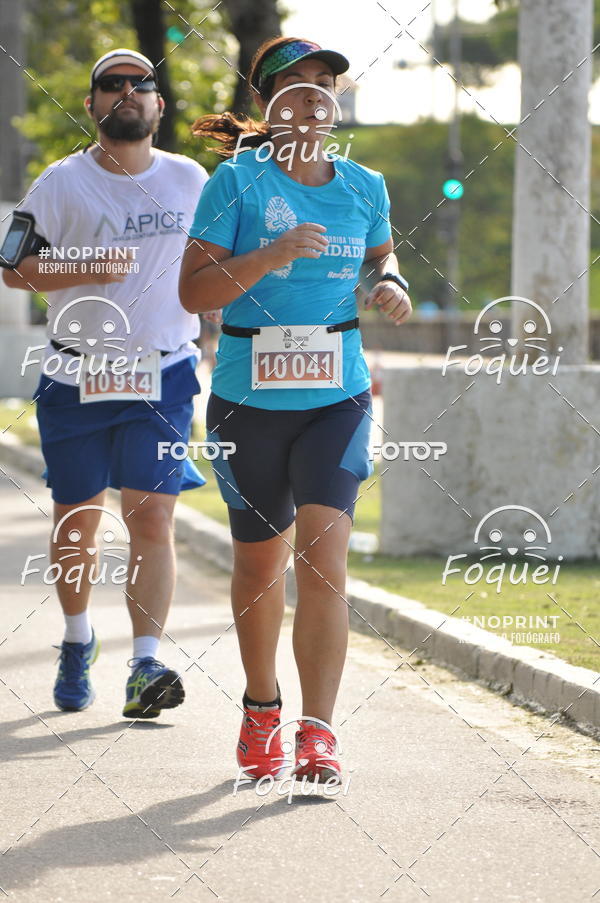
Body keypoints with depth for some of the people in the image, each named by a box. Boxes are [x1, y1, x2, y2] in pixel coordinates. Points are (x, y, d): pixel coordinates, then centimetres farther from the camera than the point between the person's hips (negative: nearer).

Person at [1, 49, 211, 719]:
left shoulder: (190, 180, 6)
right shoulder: (60, 184, 0)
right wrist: (84, 271, -16)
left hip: (163, 375, 0)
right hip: (75, 378, 0)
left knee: (151, 515, -12)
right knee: (77, 518, 10)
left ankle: (145, 666, -17)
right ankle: (77, 640, 34)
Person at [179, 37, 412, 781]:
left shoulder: (364, 188, 5)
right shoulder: (237, 181, -6)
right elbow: (193, 290, -11)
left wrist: (391, 285, 4)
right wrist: (271, 256, -24)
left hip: (336, 398, 1)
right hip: (248, 398, -1)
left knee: (322, 554, -14)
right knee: (259, 558, 12)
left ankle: (317, 732, -15)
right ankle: (261, 708, 34)